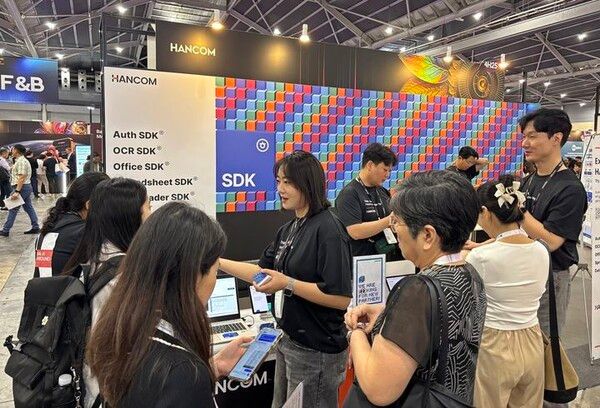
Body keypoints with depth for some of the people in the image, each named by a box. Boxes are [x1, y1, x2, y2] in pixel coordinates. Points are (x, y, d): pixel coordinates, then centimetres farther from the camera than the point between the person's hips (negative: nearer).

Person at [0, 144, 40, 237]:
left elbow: (22, 178, -23)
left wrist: (17, 191, -26)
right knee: (29, 207, 10)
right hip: (26, 187, 10)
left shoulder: (21, 161, -16)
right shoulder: (22, 160, 17)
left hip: (22, 187, -10)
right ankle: (35, 227, 11)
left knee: (13, 209, -4)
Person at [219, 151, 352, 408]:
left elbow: (341, 298, -25)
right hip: (288, 339, 9)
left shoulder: (328, 230, -21)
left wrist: (288, 284, -26)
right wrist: (216, 261, 6)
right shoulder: (289, 229, 6)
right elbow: (263, 272, 12)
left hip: (316, 350, -8)